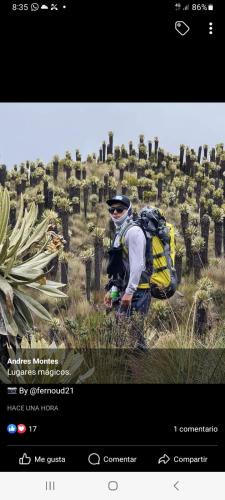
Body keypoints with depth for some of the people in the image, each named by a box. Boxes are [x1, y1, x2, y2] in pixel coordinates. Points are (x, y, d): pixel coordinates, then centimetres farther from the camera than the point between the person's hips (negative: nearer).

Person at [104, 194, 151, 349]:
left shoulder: (133, 231, -10)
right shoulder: (120, 233, 20)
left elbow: (137, 264, -19)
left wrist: (129, 291, -23)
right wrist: (111, 290, 20)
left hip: (136, 291, -10)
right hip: (124, 290, 10)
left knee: (134, 333, -12)